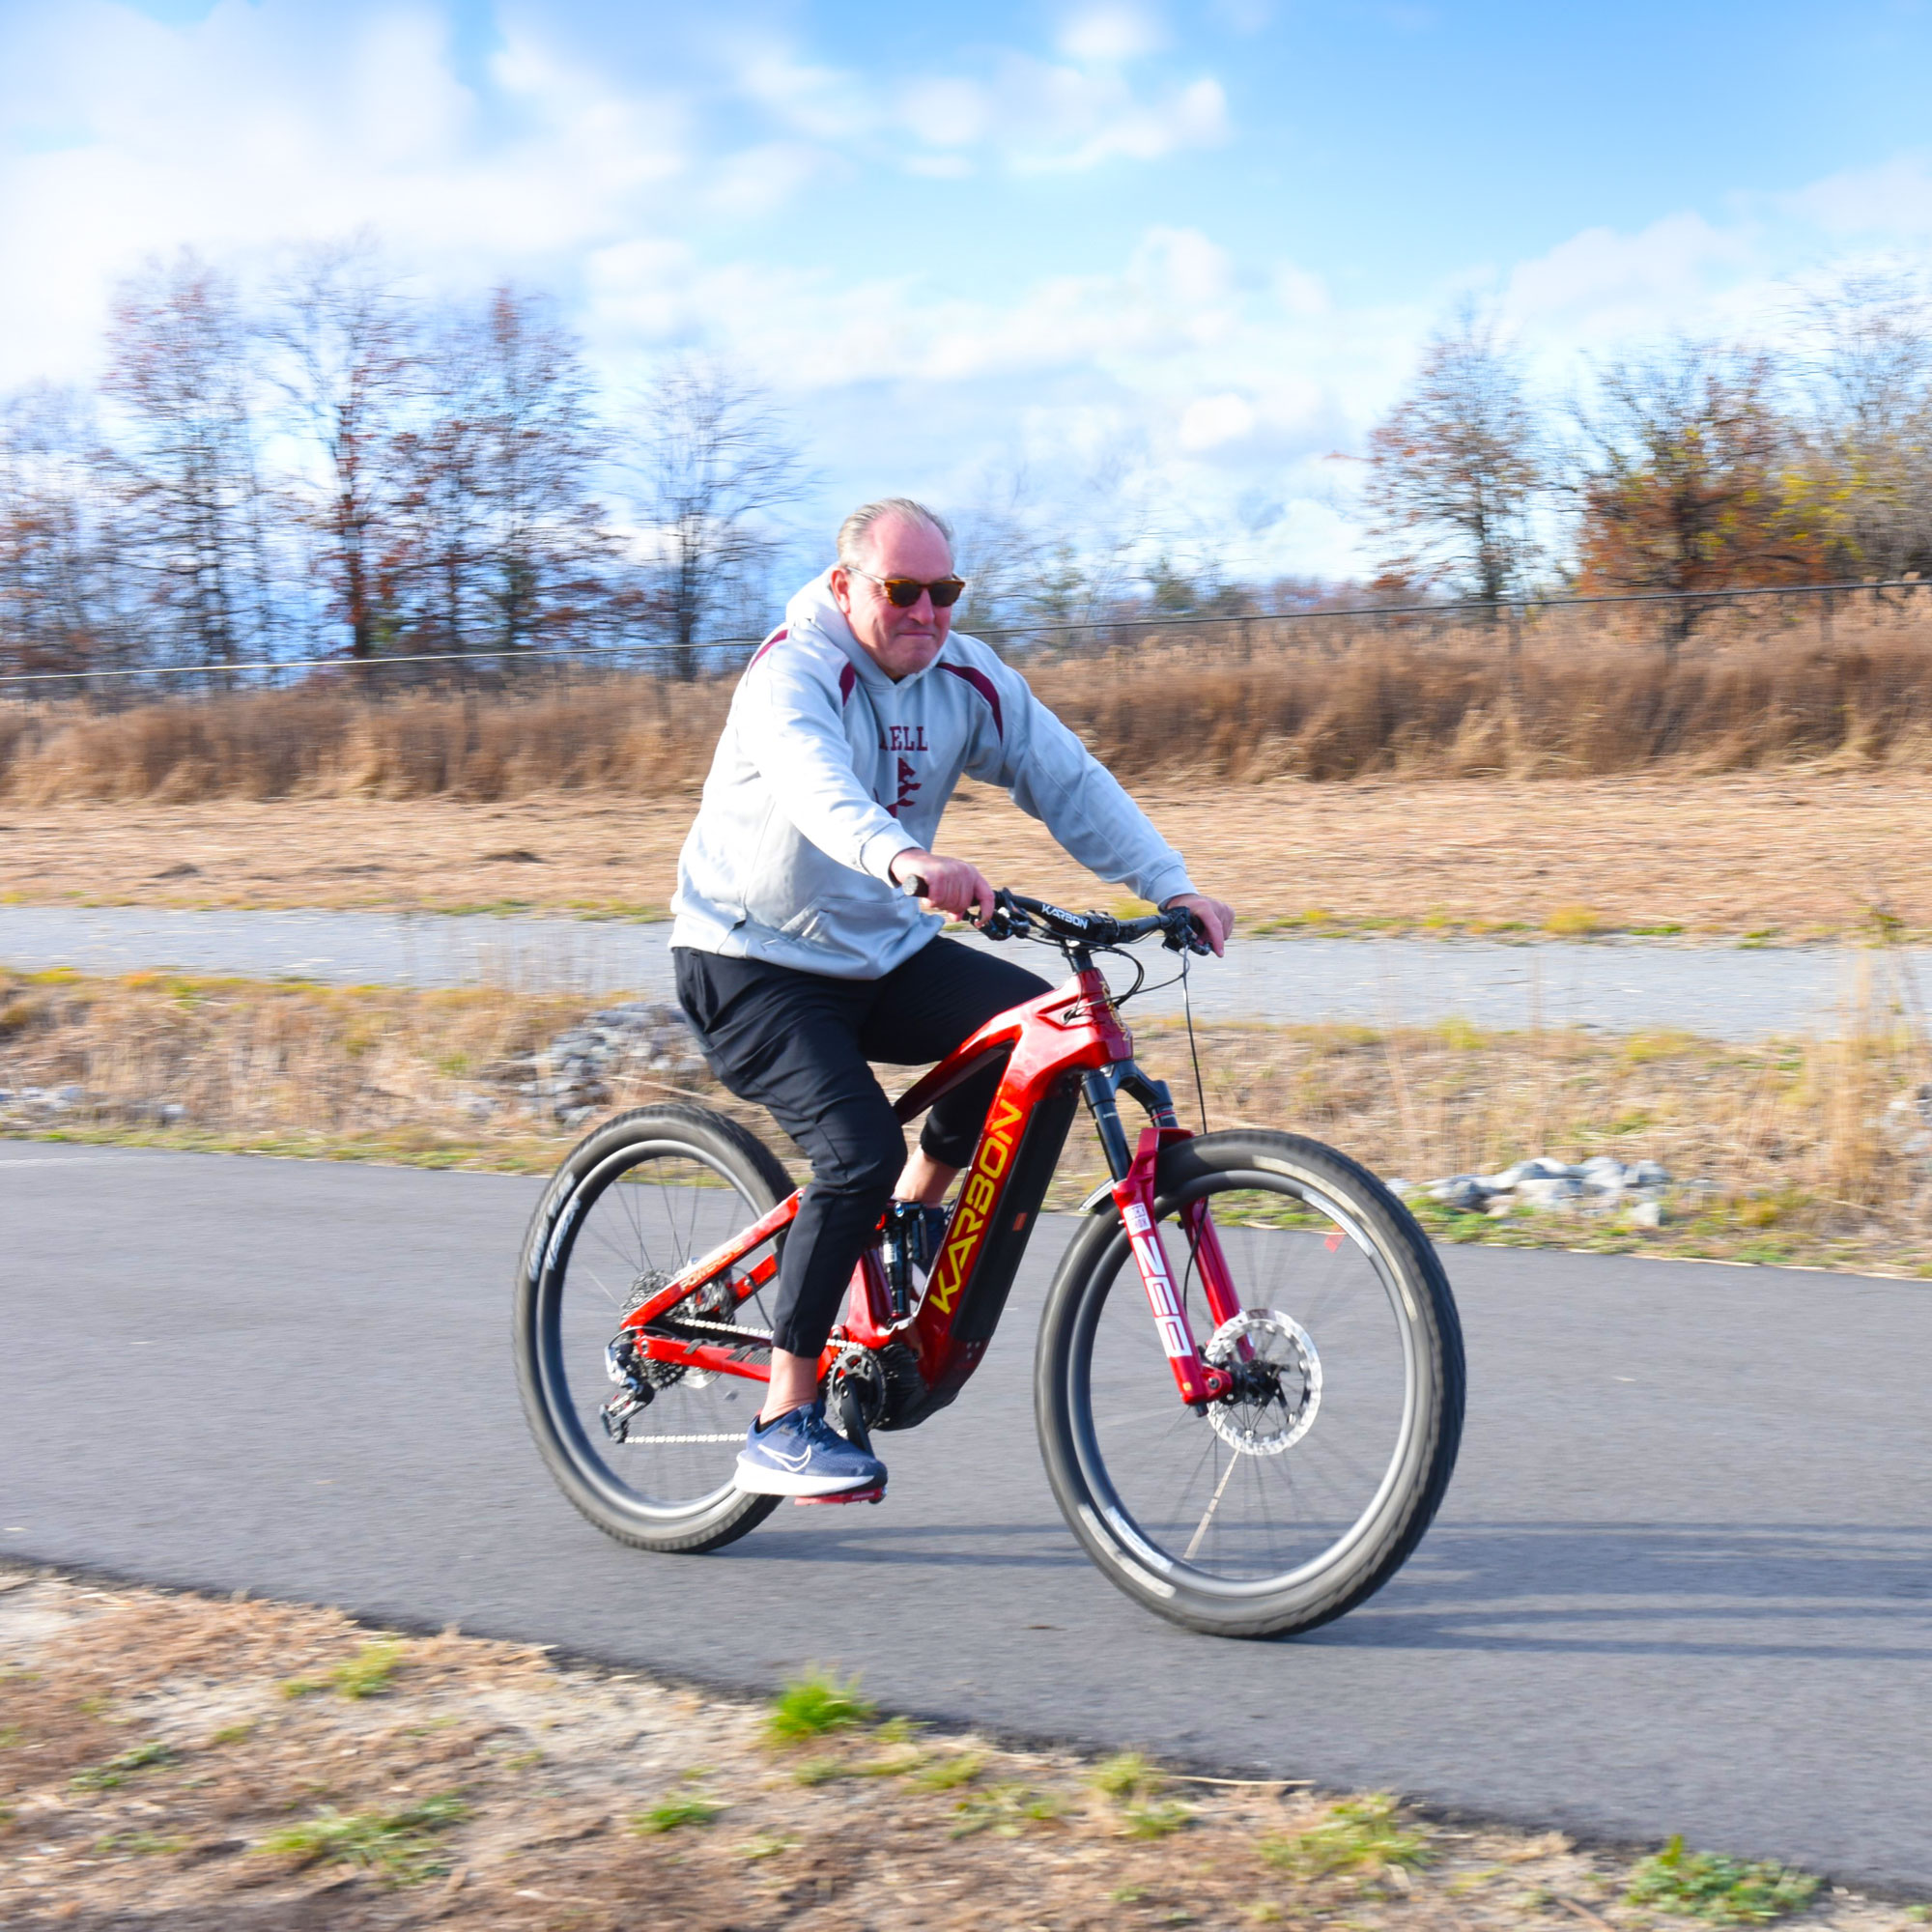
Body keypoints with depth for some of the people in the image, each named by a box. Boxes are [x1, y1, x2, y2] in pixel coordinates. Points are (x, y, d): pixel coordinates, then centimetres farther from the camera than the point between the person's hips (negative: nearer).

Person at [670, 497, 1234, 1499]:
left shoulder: (968, 681, -1)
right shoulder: (793, 670, -20)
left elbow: (1071, 781, -7)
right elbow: (815, 786, -41)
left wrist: (1173, 887, -22)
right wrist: (904, 859, -61)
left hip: (886, 955, 6)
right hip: (752, 962, -6)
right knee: (858, 1149, -24)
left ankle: (915, 1206, 7)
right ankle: (782, 1428, -15)